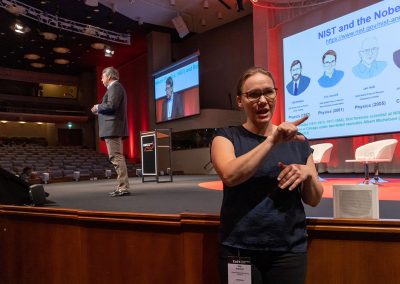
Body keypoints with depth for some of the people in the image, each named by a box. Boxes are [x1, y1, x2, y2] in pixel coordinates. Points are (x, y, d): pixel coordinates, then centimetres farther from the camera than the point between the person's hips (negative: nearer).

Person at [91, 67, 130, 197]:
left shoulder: (115, 87, -7)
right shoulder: (116, 87, 24)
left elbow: (111, 105, -20)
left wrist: (98, 107, -4)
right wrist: (100, 111, 16)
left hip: (113, 128, -11)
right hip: (114, 129, 11)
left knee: (116, 158, -12)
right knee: (118, 158, 11)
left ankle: (123, 188, -13)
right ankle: (122, 187, 15)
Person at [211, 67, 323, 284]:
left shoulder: (298, 142, 6)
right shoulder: (226, 137, -1)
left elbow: (314, 200, 8)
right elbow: (229, 175, -21)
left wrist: (307, 174, -12)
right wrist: (272, 141, -22)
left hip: (290, 250, 3)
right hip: (239, 250, -2)